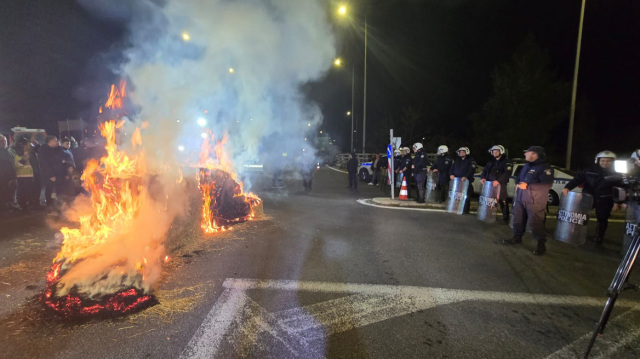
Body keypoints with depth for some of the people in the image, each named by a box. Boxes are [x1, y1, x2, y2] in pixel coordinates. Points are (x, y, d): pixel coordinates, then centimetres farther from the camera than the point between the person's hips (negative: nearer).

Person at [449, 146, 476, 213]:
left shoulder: (471, 160, 2)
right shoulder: (456, 160, 19)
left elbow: (472, 170, -10)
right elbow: (452, 168, 17)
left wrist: (466, 177, -24)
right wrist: (451, 174, -5)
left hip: (466, 181, -4)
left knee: (466, 196, -6)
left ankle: (466, 210, 2)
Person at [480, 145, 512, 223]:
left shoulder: (506, 161, -2)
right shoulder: (491, 162, 19)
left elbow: (507, 173, -16)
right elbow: (485, 170, 15)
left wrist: (498, 181, -28)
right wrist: (483, 178, -6)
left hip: (501, 185, -6)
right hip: (489, 184, 6)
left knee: (503, 202, -4)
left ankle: (506, 218, 3)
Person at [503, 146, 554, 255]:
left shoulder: (545, 168, -12)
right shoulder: (526, 166, 15)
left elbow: (547, 185, -20)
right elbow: (519, 177, 29)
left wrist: (528, 186, -22)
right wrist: (518, 184, 8)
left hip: (534, 201, -8)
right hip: (520, 199, 8)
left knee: (535, 223, -6)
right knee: (518, 219, 14)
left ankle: (541, 244, 7)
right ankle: (517, 237, 30)